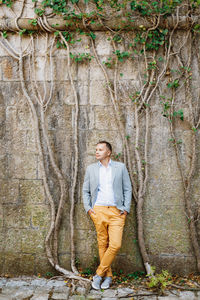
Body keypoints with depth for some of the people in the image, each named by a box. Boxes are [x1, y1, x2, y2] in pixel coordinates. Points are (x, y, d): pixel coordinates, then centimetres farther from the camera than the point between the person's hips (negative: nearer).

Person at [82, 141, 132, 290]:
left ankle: (99, 274, 6)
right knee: (102, 244, 5)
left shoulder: (120, 167, 5)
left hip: (117, 211, -1)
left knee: (115, 244, -10)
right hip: (99, 210, 1)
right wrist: (88, 208, 2)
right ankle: (108, 276, 20)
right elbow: (86, 191, 14)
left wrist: (126, 209, -1)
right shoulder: (91, 168, 9)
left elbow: (127, 189, 8)